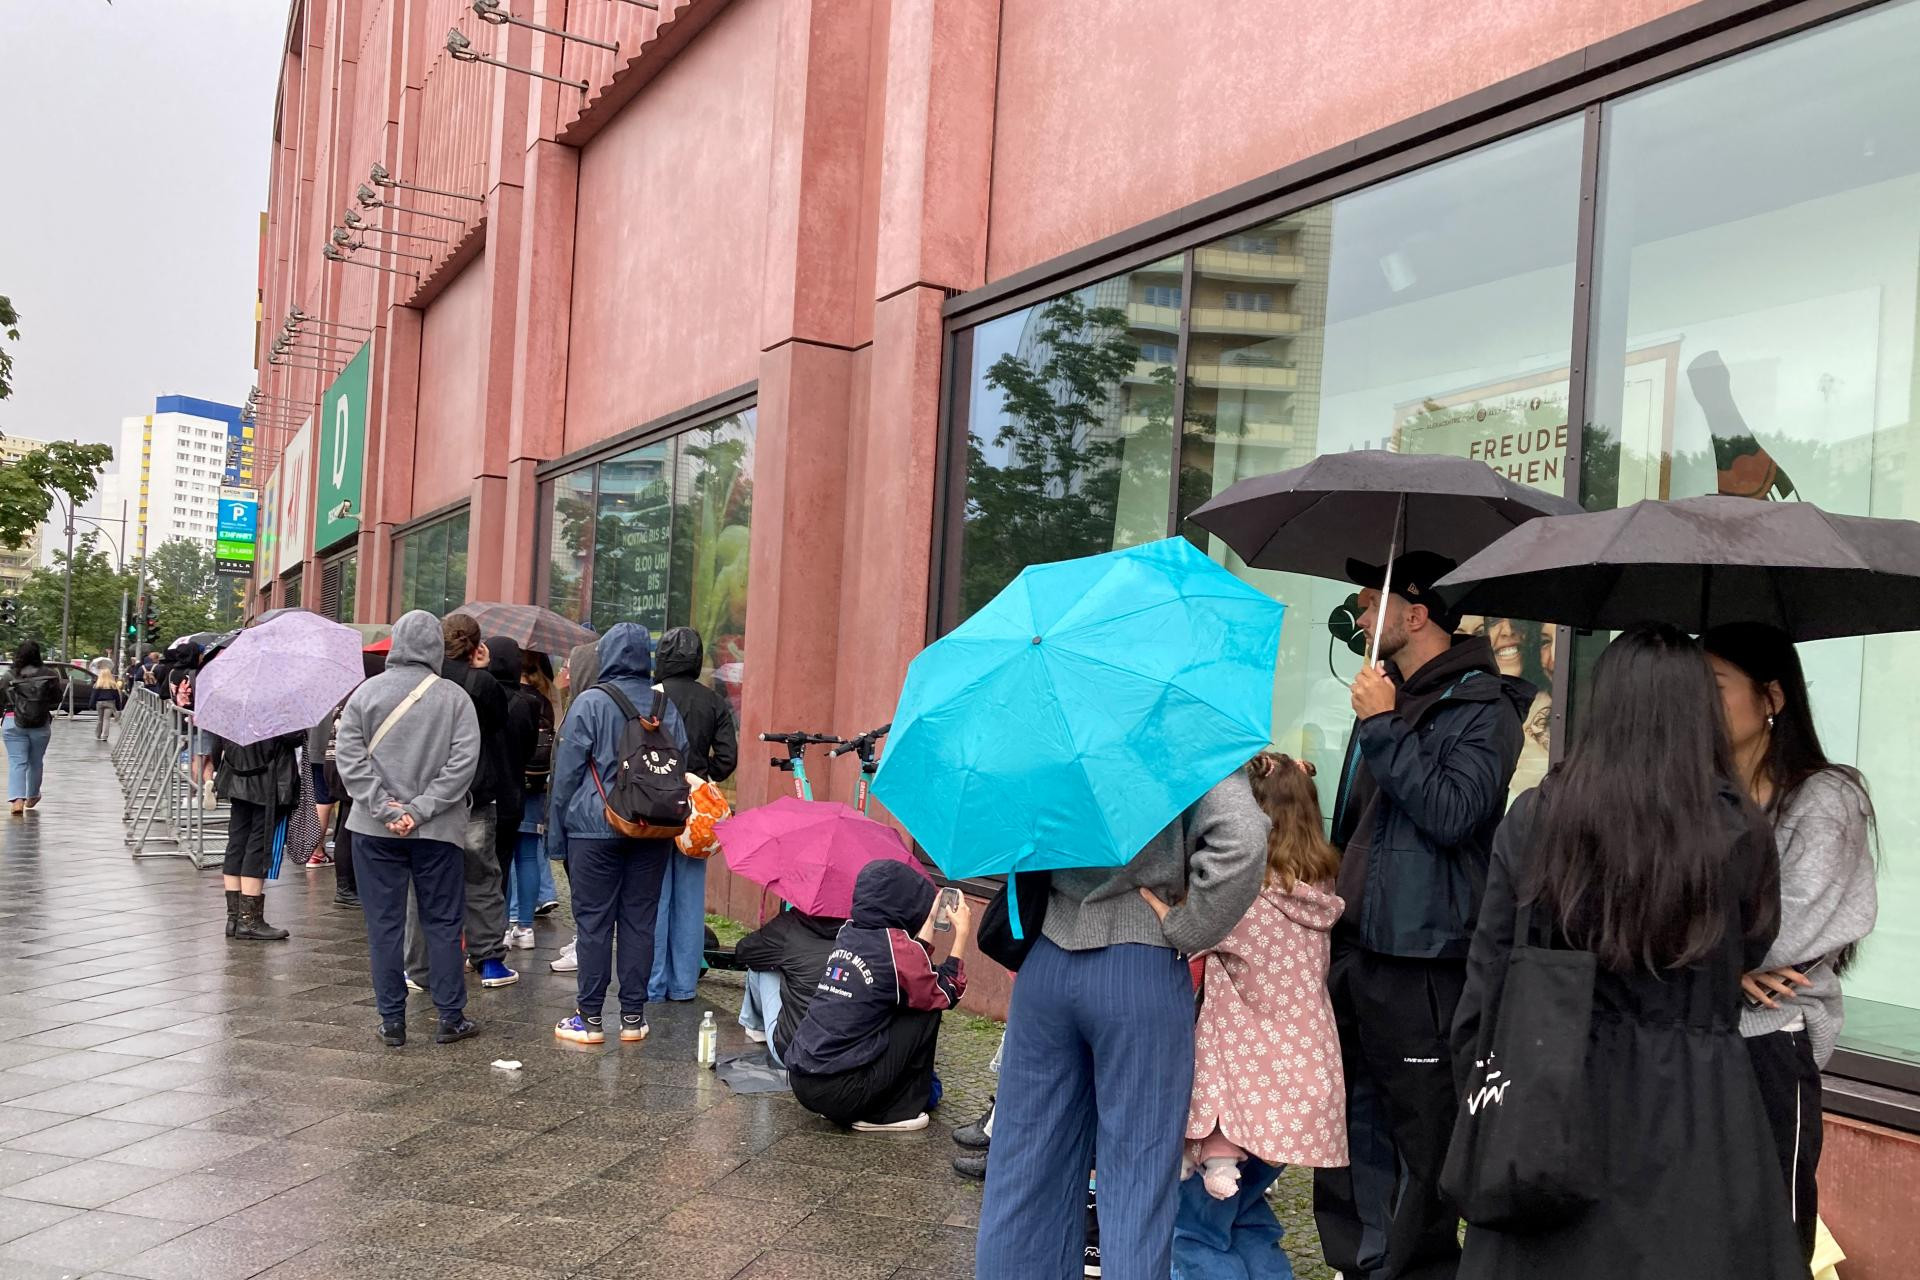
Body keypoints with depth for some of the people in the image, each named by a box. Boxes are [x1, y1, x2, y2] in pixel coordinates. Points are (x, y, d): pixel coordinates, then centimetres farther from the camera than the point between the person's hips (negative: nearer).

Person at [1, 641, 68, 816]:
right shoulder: (48, 675, -7)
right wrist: (59, 681, 15)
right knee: (36, 761, 17)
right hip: (41, 725, 1)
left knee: (16, 762, 0)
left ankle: (18, 800, -16)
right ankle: (32, 796, 33)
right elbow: (58, 698, 1)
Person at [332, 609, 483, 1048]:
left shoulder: (367, 692, -1)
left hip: (375, 831, 1)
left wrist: (384, 808, -7)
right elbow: (463, 761, -11)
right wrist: (421, 809, -9)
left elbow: (349, 756, -5)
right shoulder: (455, 697, -4)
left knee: (384, 925, 8)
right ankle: (451, 1016, 13)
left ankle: (392, 1020, 12)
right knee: (442, 922, 9)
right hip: (439, 832, -1)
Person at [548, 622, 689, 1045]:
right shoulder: (666, 706, 5)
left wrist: (556, 831, 1)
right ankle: (633, 1016, 13)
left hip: (596, 828, -4)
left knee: (593, 922, 3)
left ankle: (590, 1017, 7)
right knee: (640, 921, 8)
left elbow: (567, 770, -6)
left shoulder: (590, 702, -8)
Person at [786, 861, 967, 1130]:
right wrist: (962, 931, 9)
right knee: (926, 1009, 3)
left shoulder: (848, 932, 7)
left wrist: (930, 917, 24)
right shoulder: (897, 946, -12)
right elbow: (949, 993, 3)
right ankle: (894, 1113, 7)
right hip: (840, 1094, -7)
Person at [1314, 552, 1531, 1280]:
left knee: (1419, 1131, -1)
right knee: (1354, 1118, 15)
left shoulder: (1481, 706, -9)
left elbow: (1453, 811, -23)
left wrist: (1385, 727, -18)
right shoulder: (1386, 693, 16)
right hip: (1357, 942, 8)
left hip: (1421, 954, -8)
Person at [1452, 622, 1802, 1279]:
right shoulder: (1742, 834, -9)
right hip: (1695, 1112, 0)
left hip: (1556, 1100, 1)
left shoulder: (1533, 818, -7)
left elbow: (1487, 978, -4)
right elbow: (1750, 954, 8)